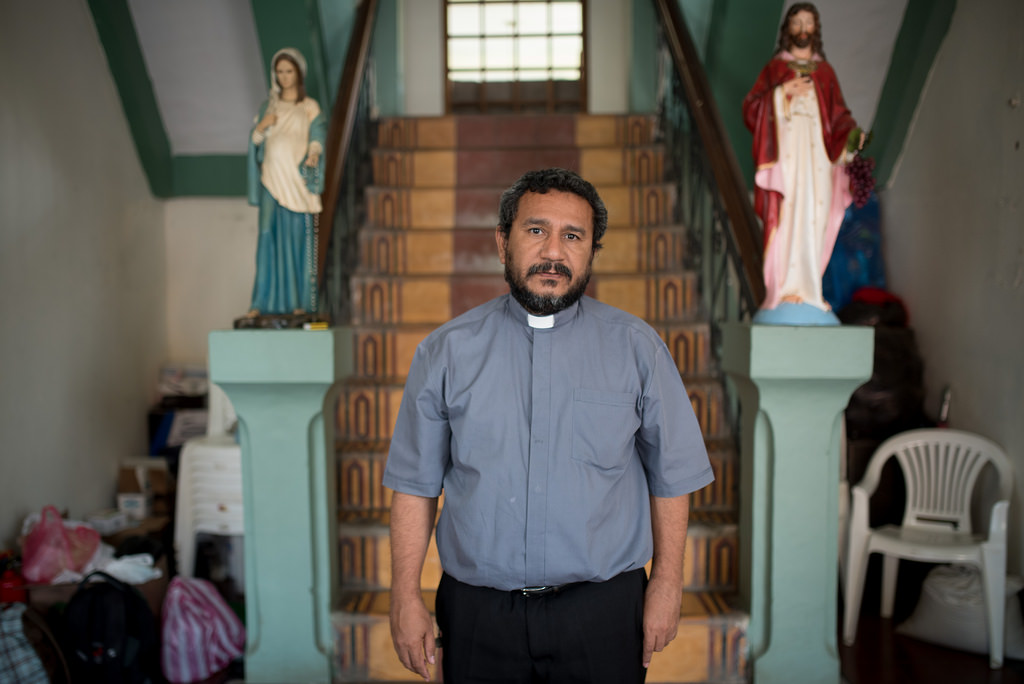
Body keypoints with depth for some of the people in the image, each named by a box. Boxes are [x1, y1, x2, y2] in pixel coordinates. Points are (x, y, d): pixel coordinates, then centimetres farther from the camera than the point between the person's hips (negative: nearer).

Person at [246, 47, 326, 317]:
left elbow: (318, 138, -2)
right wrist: (261, 127, -7)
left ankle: (300, 302, 0)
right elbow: (255, 141, 14)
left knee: (299, 239, -4)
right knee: (270, 240, -2)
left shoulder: (310, 107, 7)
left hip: (298, 181, -2)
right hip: (272, 180, 3)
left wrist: (313, 155, -24)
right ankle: (264, 302, -1)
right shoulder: (268, 106, 16)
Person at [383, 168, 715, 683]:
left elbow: (670, 475, 3)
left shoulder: (637, 347, 0)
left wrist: (667, 582, 0)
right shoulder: (447, 350, 1)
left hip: (602, 609, 0)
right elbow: (415, 482, 1)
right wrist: (406, 596, -1)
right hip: (477, 613, 1)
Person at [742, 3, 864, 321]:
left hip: (816, 157, 3)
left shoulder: (825, 72, 17)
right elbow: (750, 107, 2)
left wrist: (853, 132, -7)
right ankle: (783, 291, -9)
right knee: (784, 220, -10)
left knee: (813, 221, -3)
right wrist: (781, 92, -11)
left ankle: (808, 291, 2)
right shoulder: (774, 68, 11)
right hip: (784, 155, -2)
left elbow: (839, 114, 12)